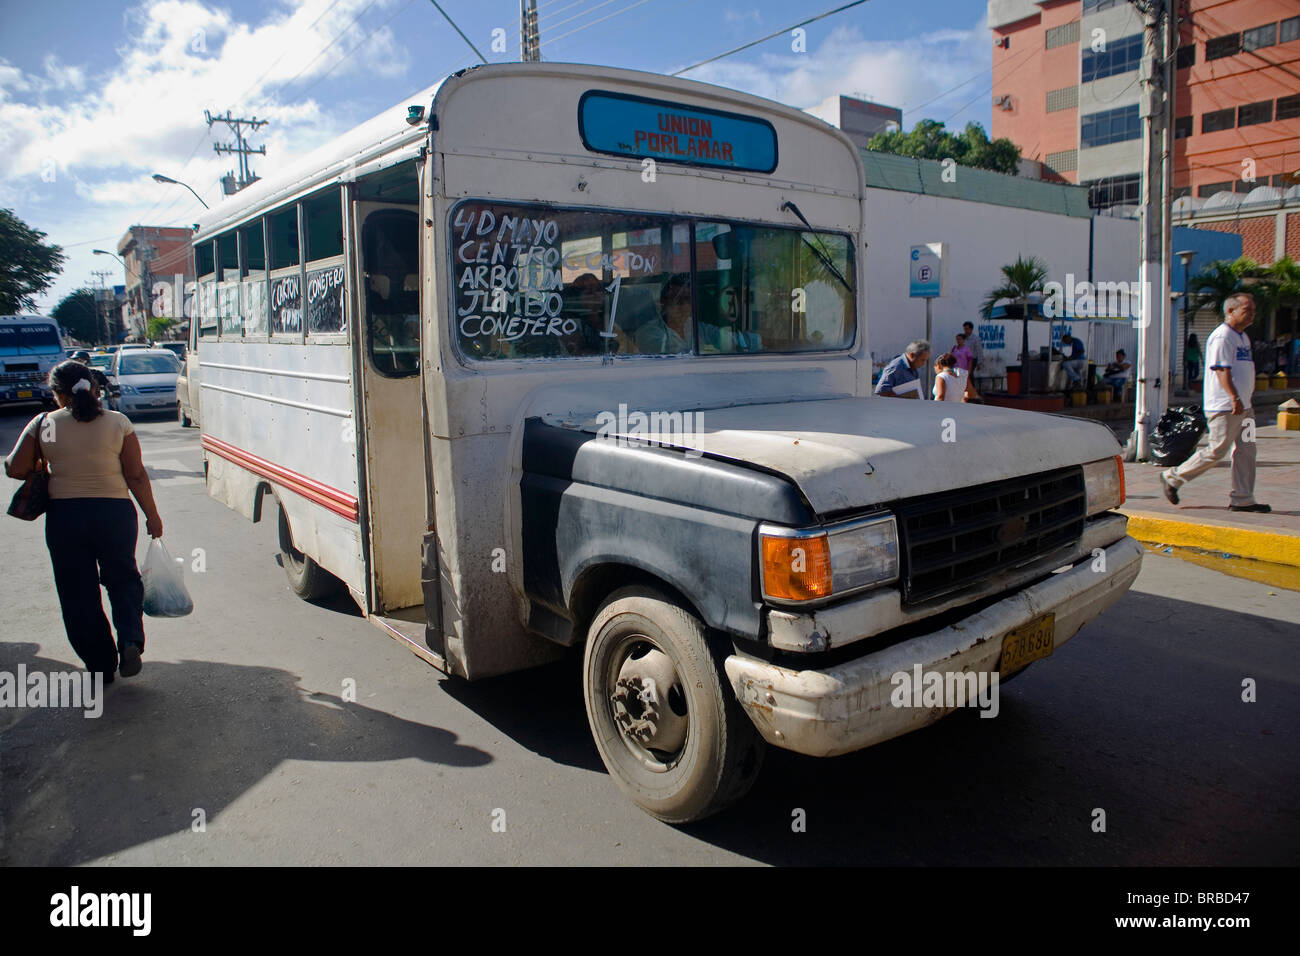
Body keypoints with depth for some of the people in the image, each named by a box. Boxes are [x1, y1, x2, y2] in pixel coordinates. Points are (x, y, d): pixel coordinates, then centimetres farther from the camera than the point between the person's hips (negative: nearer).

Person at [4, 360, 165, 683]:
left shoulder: (44, 424, -2)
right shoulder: (118, 423, -3)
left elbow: (15, 468, -2)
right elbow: (137, 476, -4)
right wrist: (152, 515, 5)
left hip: (64, 516, 0)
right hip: (114, 512, 0)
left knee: (78, 594, 12)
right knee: (123, 580, 17)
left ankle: (101, 666, 17)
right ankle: (130, 641, -5)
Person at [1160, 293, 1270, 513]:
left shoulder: (1243, 337, 19)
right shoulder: (1222, 336, -12)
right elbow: (1222, 370, -21)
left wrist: (1246, 398, 20)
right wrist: (1235, 398, -28)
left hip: (1243, 406, 10)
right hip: (1224, 406, -10)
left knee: (1246, 450, 7)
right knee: (1216, 451, -7)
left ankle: (1242, 499, 11)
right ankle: (1172, 478, 6)